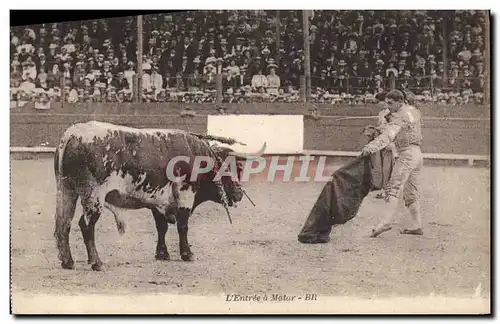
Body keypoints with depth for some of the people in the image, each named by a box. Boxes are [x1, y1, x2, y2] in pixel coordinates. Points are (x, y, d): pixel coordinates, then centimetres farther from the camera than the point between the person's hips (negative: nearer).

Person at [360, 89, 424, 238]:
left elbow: (388, 135, -28)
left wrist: (371, 147, -41)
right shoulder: (413, 110, 15)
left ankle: (386, 222, -32)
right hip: (417, 154, 10)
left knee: (395, 187, -20)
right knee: (411, 191, 13)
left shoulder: (400, 116, -12)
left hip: (408, 154, -10)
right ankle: (417, 225, 12)